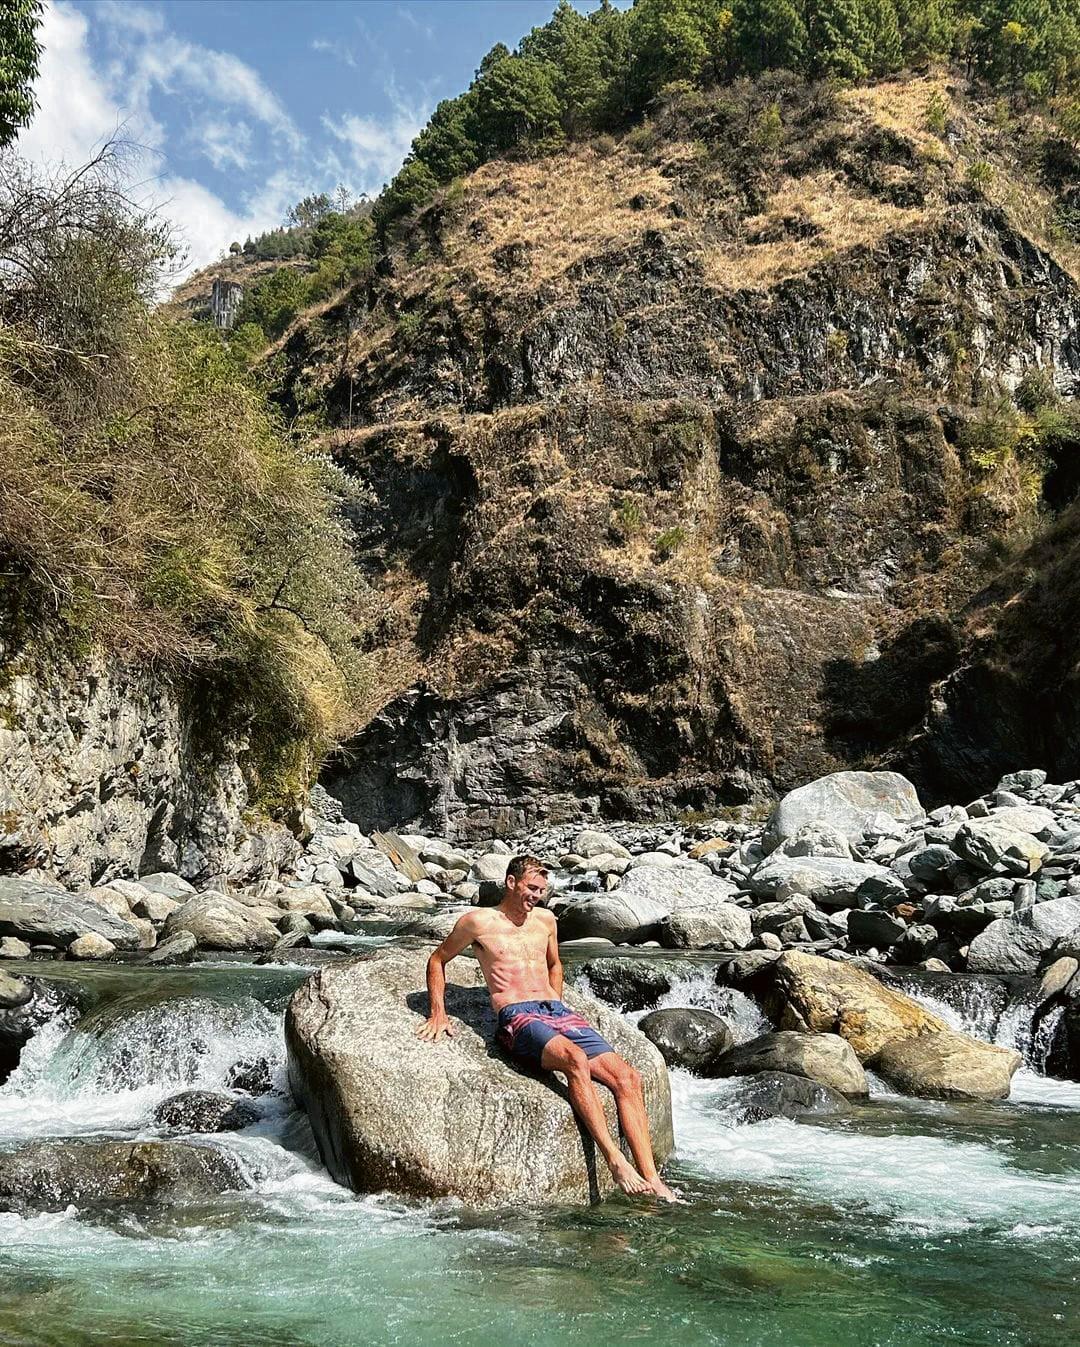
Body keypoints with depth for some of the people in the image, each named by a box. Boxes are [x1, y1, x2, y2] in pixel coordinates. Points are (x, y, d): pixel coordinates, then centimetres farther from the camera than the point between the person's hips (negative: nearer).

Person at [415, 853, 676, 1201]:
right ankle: (615, 1160, -36)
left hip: (559, 1013, 6)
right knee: (575, 1059, -37)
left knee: (627, 1078, -17)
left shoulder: (545, 920, 21)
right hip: (517, 1017, -6)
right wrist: (437, 1013, 6)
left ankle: (651, 1179, -22)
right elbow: (438, 960, 16)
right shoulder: (478, 921, 6)